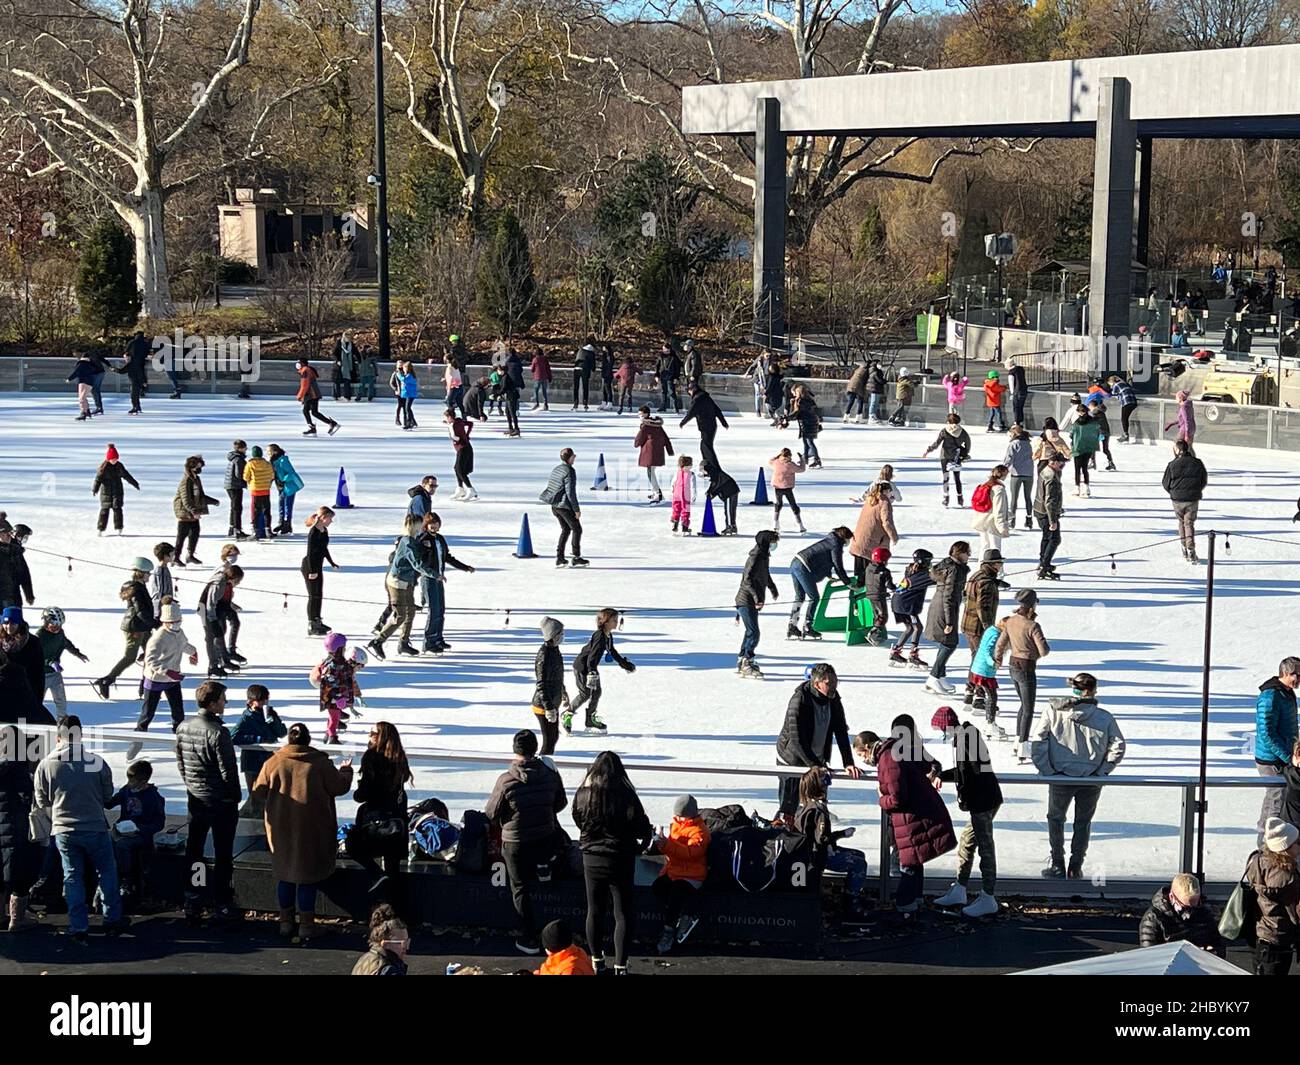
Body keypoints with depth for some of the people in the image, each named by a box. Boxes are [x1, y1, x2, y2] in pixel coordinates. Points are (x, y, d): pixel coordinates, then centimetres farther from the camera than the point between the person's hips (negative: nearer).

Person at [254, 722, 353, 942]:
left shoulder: (273, 763, -5)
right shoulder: (321, 763, -9)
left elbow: (259, 791, 3)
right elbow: (339, 787, -2)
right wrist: (345, 771, 17)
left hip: (281, 828, 2)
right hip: (311, 829, -2)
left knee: (285, 875, 15)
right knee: (308, 876, 4)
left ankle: (286, 922, 22)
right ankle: (306, 926, 4)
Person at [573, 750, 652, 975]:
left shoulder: (582, 795, -8)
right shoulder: (626, 796, -17)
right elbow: (643, 829, -10)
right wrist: (647, 835, 13)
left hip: (592, 860, 3)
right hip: (621, 861, -2)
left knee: (595, 911, 16)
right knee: (623, 914, 7)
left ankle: (597, 961, 26)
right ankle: (620, 965, 5)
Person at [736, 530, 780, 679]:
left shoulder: (764, 556, 10)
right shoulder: (755, 558, -19)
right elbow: (747, 579, -28)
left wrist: (772, 588, 43)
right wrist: (756, 596, -38)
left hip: (752, 601, 10)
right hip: (747, 601, -10)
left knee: (751, 632, 18)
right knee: (754, 633, -13)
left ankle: (741, 663, 26)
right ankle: (747, 663, -10)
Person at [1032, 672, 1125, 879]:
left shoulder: (1053, 712, -6)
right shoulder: (1104, 718, -5)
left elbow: (1038, 743, -11)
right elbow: (1118, 747, -8)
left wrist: (1046, 770, -3)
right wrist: (1102, 771, -1)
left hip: (1060, 778, 0)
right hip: (1091, 781, 0)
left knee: (1056, 819, 21)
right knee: (1083, 823, 20)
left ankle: (1058, 867, 22)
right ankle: (1075, 868, 23)